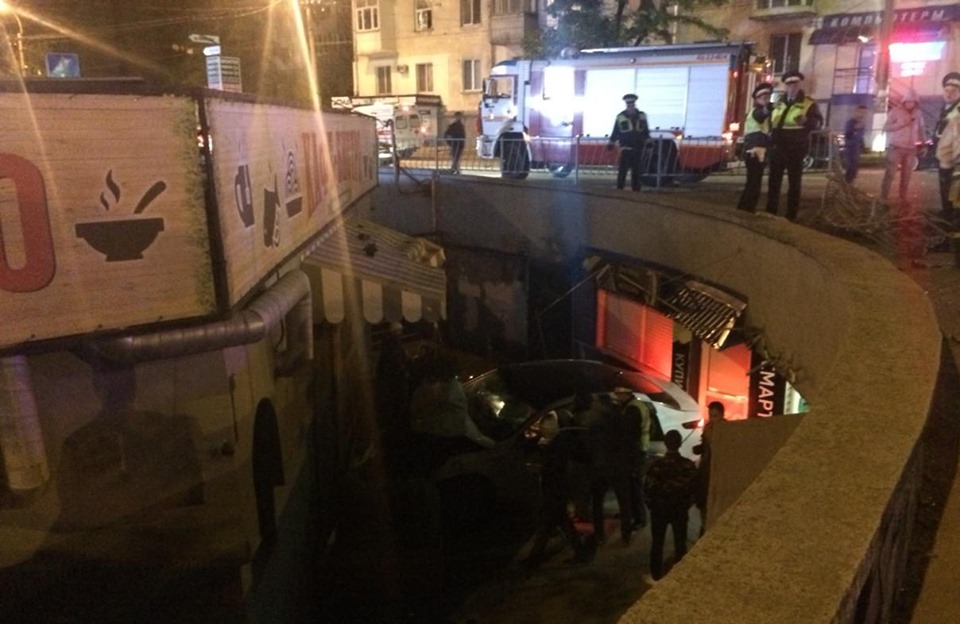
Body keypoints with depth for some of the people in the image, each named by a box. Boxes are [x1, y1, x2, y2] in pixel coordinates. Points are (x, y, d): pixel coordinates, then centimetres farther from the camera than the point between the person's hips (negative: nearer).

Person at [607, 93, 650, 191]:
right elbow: (615, 132, 3)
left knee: (636, 170, 8)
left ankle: (636, 188, 16)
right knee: (623, 169, -10)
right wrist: (611, 143, 2)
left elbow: (646, 132, 14)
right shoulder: (620, 117, -1)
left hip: (638, 148, 3)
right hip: (626, 148, -3)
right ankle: (620, 188, -6)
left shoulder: (641, 116, 7)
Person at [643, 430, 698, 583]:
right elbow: (693, 489, -7)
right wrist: (686, 505, 10)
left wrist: (652, 504, 6)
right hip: (680, 510, 1)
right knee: (680, 544, 17)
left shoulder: (656, 464, -19)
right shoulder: (689, 465, -15)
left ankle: (656, 575, 26)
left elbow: (648, 487, -13)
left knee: (657, 543, 16)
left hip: (659, 509, -1)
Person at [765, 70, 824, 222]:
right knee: (773, 181, 6)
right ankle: (770, 213, 13)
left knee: (794, 182, 1)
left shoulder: (809, 104, 0)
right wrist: (771, 138, 14)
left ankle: (791, 216, 4)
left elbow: (818, 122, -7)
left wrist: (806, 121, -27)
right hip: (778, 148, 5)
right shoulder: (779, 103, 15)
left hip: (796, 149, -4)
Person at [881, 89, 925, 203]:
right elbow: (886, 127, -7)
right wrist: (901, 123, -19)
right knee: (890, 173, -8)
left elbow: (921, 130, 16)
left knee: (906, 175, 8)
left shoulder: (918, 113, 9)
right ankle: (883, 198, -7)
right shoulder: (895, 111, -4)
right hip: (896, 147, -4)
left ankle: (903, 198, 15)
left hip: (911, 149, 4)